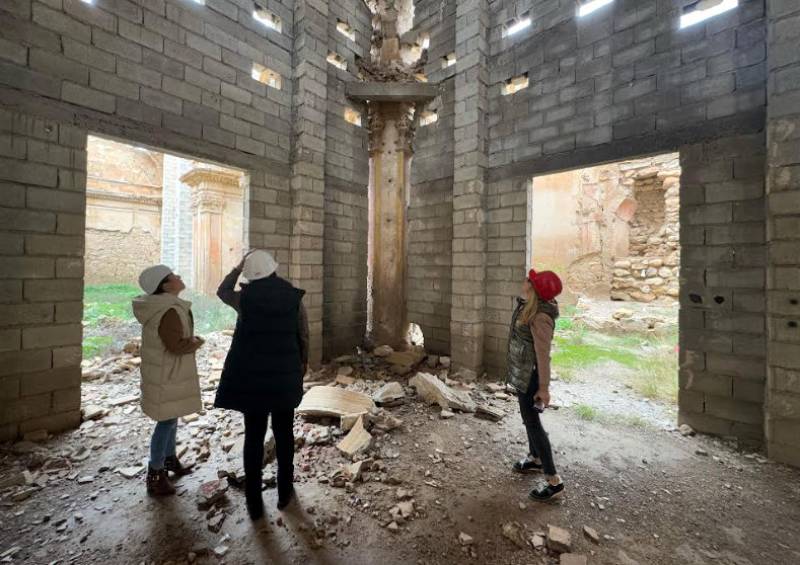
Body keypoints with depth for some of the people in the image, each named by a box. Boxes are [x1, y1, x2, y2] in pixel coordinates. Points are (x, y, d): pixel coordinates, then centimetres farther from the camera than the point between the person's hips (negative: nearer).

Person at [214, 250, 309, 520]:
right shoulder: (294, 298, -8)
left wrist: (239, 266, 14)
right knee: (284, 434, 17)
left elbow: (222, 291, 16)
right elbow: (304, 337, 1)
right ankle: (284, 493, 31)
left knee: (253, 437, 15)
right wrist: (303, 362, 17)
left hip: (251, 377, 0)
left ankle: (254, 502, 26)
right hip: (285, 376, 1)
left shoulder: (244, 298, -9)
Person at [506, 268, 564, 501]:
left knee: (532, 422, 2)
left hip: (529, 374, -9)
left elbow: (543, 354, -24)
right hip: (521, 370, 9)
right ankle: (535, 459, 42)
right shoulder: (527, 306, -2)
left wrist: (543, 388, -17)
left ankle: (554, 481, 17)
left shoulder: (540, 317, -29)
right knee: (528, 417, 22)